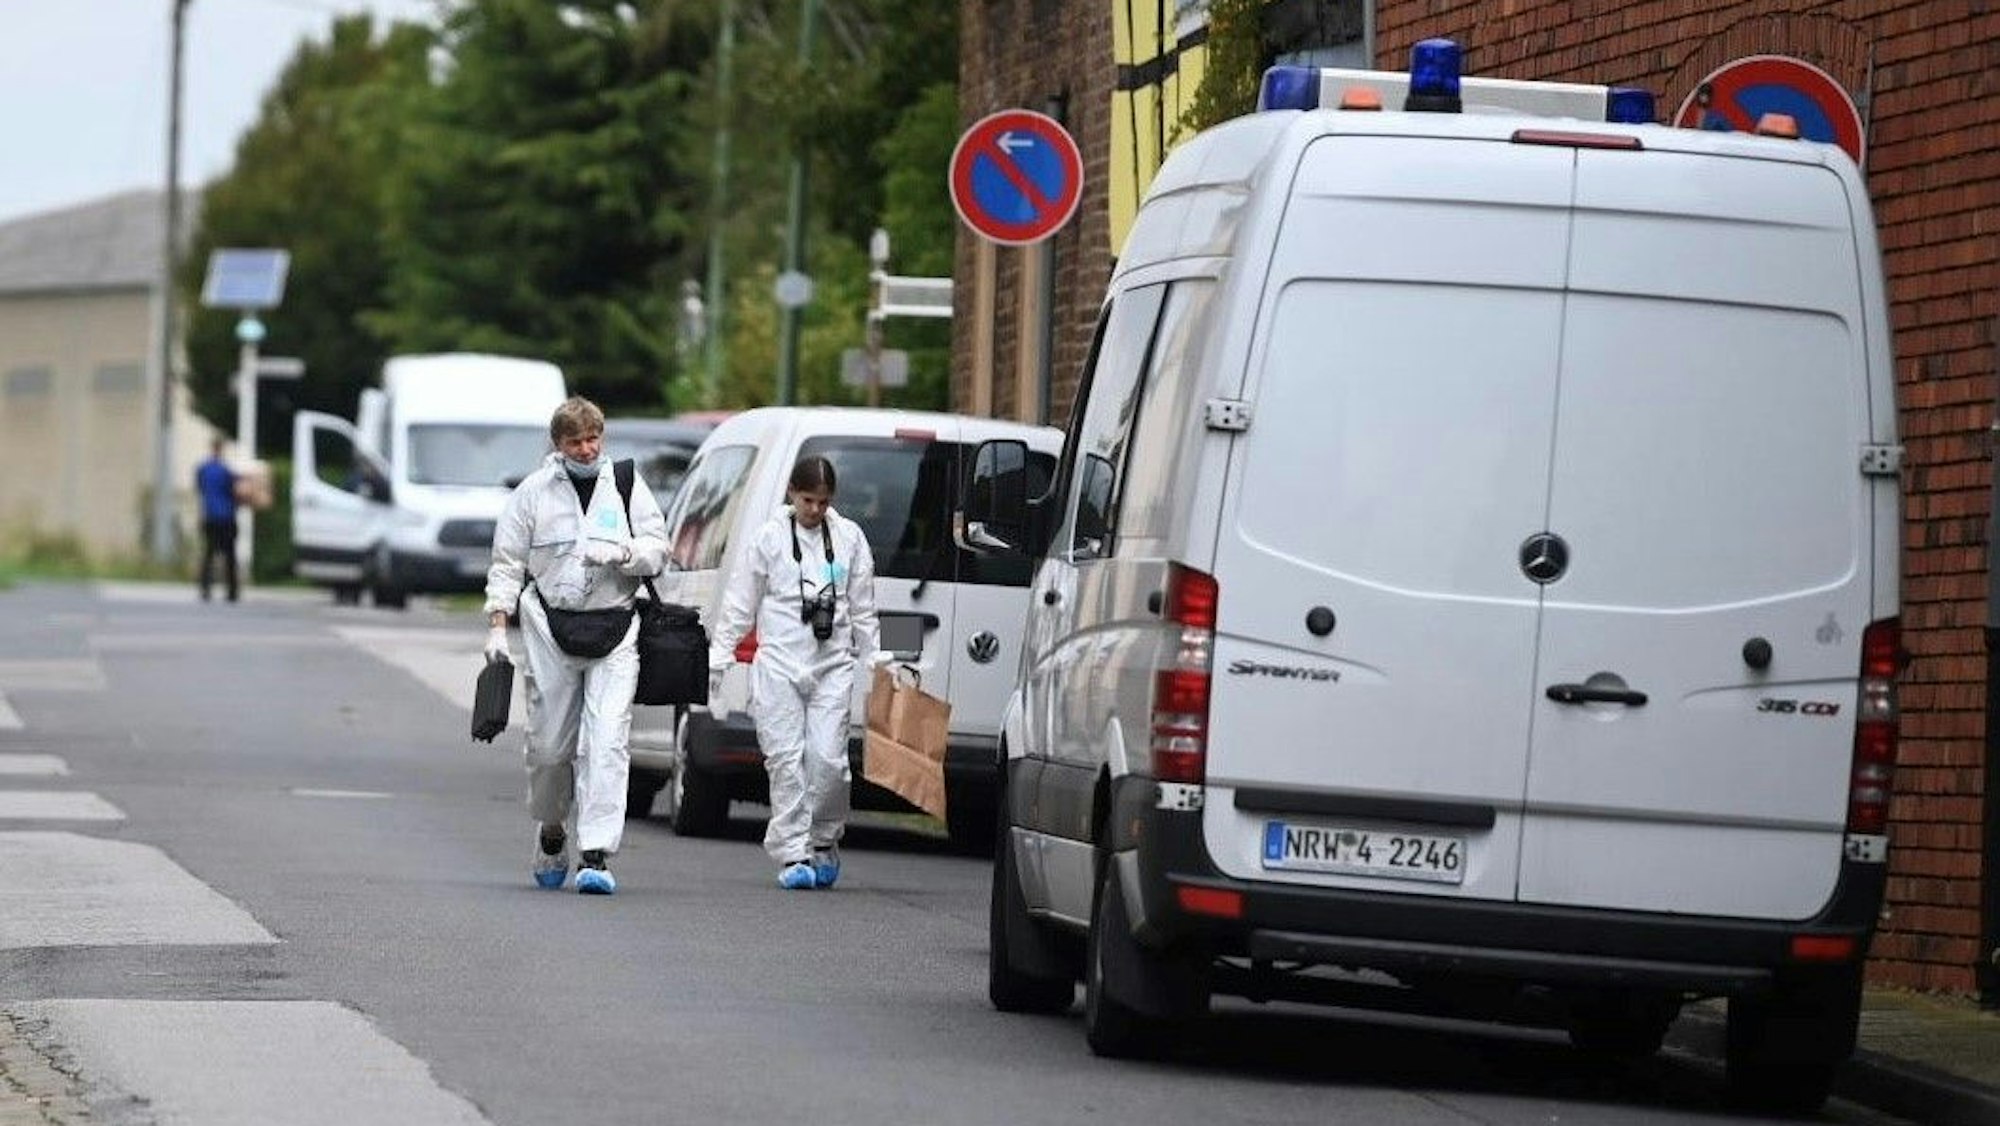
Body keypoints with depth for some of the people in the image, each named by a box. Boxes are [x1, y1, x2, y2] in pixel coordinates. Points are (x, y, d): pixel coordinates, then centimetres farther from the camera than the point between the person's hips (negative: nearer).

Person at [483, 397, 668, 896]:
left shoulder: (627, 486, 8)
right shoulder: (534, 491, 6)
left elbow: (658, 550, 9)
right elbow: (507, 563, 8)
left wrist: (622, 553, -11)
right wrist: (498, 625, -1)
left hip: (614, 631, 0)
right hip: (552, 627, 0)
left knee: (606, 742, -12)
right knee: (549, 744, 5)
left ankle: (596, 854, -15)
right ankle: (551, 832, 32)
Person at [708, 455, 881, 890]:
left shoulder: (849, 538, 9)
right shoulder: (770, 537, 4)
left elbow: (863, 609, 15)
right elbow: (740, 603, 7)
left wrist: (874, 661, 12)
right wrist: (718, 658, 3)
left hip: (833, 663, 1)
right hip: (779, 662, -1)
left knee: (828, 757, -8)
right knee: (786, 759, -6)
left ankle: (824, 841, 13)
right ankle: (792, 854, -3)